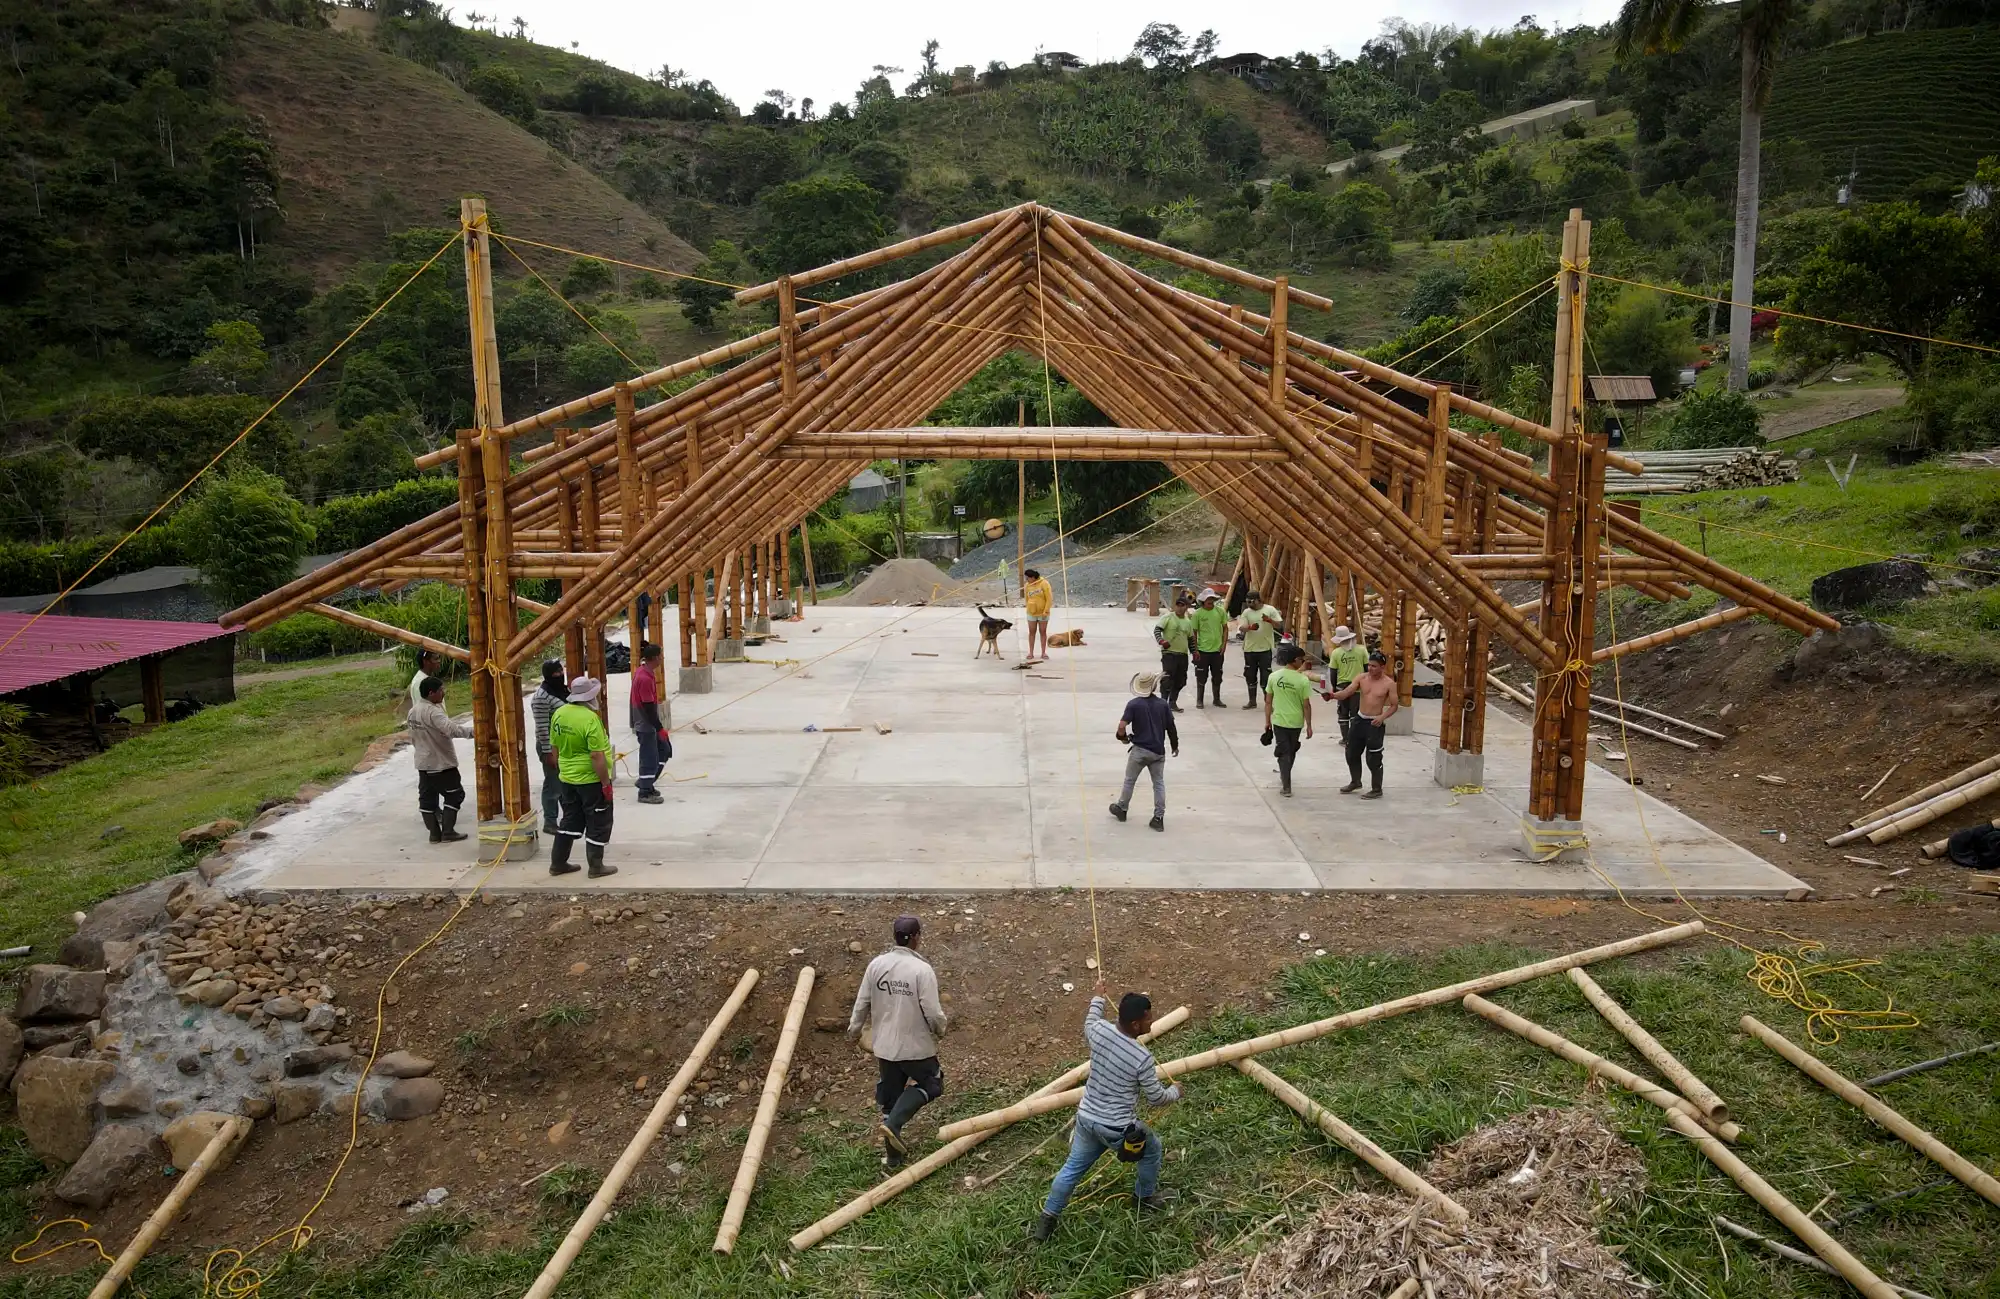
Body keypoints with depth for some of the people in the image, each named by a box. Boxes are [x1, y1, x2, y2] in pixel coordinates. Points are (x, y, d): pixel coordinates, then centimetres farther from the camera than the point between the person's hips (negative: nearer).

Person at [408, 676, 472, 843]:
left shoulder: (413, 712, 8)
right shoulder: (432, 711, -21)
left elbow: (413, 738, 16)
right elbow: (452, 729, -35)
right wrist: (473, 730, -33)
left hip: (423, 763, 9)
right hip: (441, 763, -9)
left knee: (427, 798, 9)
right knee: (454, 795, 3)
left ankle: (435, 833, 13)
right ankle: (448, 832, 1)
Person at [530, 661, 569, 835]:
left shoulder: (563, 689, 9)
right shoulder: (541, 696, -18)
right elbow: (542, 727, -20)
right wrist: (547, 752, -20)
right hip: (551, 746, -8)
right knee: (553, 785, -1)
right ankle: (549, 823, 9)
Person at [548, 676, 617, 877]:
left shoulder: (558, 714, 1)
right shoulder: (590, 719, -22)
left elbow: (555, 747, 10)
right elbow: (597, 756, -23)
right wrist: (606, 783, -16)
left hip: (567, 778, 7)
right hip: (591, 780, -7)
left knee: (570, 820, 19)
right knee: (598, 823, 6)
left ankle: (558, 863, 24)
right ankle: (596, 867, 13)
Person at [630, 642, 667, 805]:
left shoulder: (642, 671, 6)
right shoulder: (645, 678, -25)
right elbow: (649, 707, -24)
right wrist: (660, 728, -17)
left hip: (649, 723, 10)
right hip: (646, 725, -10)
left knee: (662, 749, 17)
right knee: (649, 757, -1)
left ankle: (646, 782, 24)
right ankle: (645, 792, 9)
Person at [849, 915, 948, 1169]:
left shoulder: (876, 964, -6)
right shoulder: (922, 970, -21)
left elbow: (862, 1002, 2)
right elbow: (933, 1012, -19)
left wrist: (854, 1029, 19)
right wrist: (941, 1027, 3)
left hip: (885, 1045, 5)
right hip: (917, 1046, -5)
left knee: (889, 1098, 18)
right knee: (928, 1085, 18)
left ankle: (893, 1153, 27)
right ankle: (892, 1124, -1)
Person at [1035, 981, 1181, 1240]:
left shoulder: (1100, 1030, -12)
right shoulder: (1142, 1058, -25)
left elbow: (1087, 1028, 16)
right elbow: (1157, 1097, -10)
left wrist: (1099, 998, 29)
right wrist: (1175, 1092, 12)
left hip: (1087, 1119, 5)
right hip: (1118, 1130, -5)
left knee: (1072, 1167, 23)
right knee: (1152, 1148, 26)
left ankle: (1047, 1219, 31)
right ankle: (1146, 1196, 47)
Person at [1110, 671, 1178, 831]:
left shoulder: (1133, 704, -10)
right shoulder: (1163, 704, -2)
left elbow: (1122, 726, -17)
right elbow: (1171, 727, 3)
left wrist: (1122, 737, 4)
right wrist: (1175, 745, 17)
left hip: (1139, 750, -2)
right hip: (1158, 751, 2)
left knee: (1130, 780, 16)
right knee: (1159, 783, 9)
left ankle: (1121, 808, 31)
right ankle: (1159, 818, 8)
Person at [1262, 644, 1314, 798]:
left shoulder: (1274, 677, -7)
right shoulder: (1303, 680, -13)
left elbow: (1268, 702, -1)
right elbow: (1306, 705, -10)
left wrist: (1267, 721, 9)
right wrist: (1309, 725, 0)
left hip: (1278, 720, 0)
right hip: (1296, 722, 0)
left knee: (1283, 752, 7)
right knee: (1291, 751, 21)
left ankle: (1286, 786, 2)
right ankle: (1285, 778, 39)